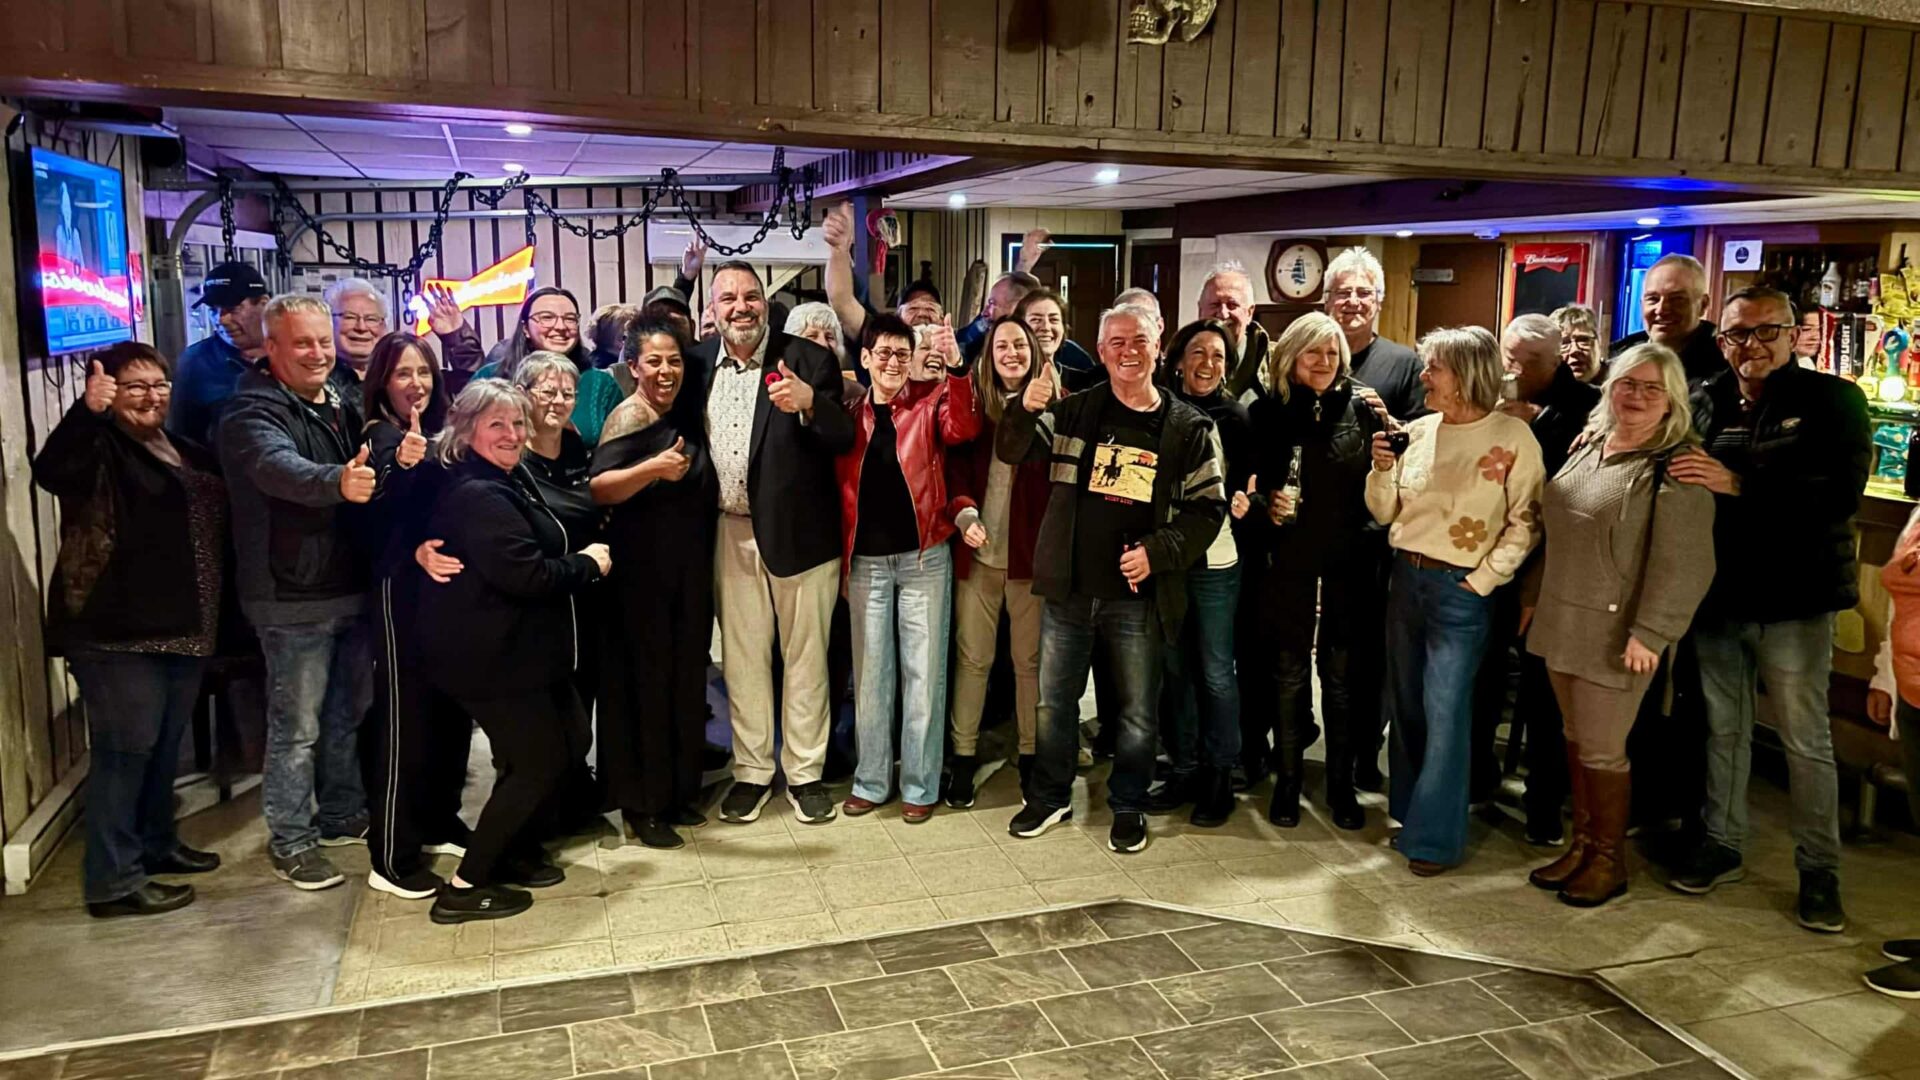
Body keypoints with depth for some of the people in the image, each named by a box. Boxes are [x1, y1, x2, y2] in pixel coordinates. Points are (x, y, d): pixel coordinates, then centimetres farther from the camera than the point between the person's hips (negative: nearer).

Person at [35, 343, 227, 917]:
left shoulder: (187, 453, 15)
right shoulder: (98, 447, -8)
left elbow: (215, 531, 24)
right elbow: (50, 472, -30)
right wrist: (86, 411, -44)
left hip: (181, 628, 8)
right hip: (117, 632, -7)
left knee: (165, 746, 17)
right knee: (124, 750, -5)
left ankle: (155, 843, 32)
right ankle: (113, 880, 1)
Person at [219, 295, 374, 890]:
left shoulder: (343, 405, 11)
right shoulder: (254, 413, -14)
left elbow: (372, 472, 20)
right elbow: (279, 467, -36)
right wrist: (337, 482, -54)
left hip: (354, 589, 8)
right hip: (294, 599, -8)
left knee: (349, 713, 19)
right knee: (297, 726, 2)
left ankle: (342, 816, 36)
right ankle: (291, 840, 17)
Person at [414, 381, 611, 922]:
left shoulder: (509, 482, 13)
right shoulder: (476, 496, -21)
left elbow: (537, 556, 22)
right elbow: (526, 575, -27)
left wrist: (580, 561, 3)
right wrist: (587, 564, -12)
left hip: (518, 650, 10)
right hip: (494, 659, -10)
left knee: (569, 740, 16)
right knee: (536, 765, -5)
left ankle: (516, 851, 29)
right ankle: (464, 888, 3)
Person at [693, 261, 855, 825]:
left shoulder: (808, 359, -6)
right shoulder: (699, 363, 4)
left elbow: (843, 440, -13)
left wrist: (809, 403, -32)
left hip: (798, 530, -3)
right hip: (731, 534, 3)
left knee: (805, 657, 9)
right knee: (741, 658, 12)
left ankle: (804, 772, 23)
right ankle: (752, 771, 27)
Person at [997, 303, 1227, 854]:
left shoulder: (1187, 427, -1)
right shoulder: (1075, 411, 2)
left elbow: (1208, 507, 1)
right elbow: (1011, 452, -3)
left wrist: (1159, 551, -13)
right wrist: (1025, 410, -24)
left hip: (1140, 597, -1)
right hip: (1069, 589, 1)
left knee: (1137, 711, 11)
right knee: (1054, 700, 13)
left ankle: (1128, 807, 30)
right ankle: (1050, 798, 32)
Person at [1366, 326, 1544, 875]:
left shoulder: (1512, 436, -8)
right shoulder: (1418, 430, 6)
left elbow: (1526, 521, -7)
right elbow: (1385, 513, 10)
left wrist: (1485, 578, -12)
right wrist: (1383, 469, -8)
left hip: (1459, 589, -5)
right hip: (1406, 578, 6)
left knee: (1445, 714, -4)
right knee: (1406, 705, 14)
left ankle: (1436, 836, 7)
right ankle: (1410, 813, 29)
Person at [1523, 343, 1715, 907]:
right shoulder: (1589, 446, 10)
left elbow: (1683, 563, -18)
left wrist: (1649, 633, -22)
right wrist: (1533, 596, 19)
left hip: (1615, 633, -7)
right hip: (1562, 622, 7)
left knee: (1602, 751, 3)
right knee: (1576, 741, 15)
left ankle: (1609, 860, 20)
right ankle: (1581, 843, 29)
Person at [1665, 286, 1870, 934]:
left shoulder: (1832, 401, -5)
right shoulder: (1705, 402, 6)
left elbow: (1841, 494, -17)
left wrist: (1737, 484, -26)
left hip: (1793, 600, -4)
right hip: (1717, 595, 4)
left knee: (1806, 740, 5)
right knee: (1723, 729, 15)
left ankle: (1820, 870, 19)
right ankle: (1722, 845, 29)